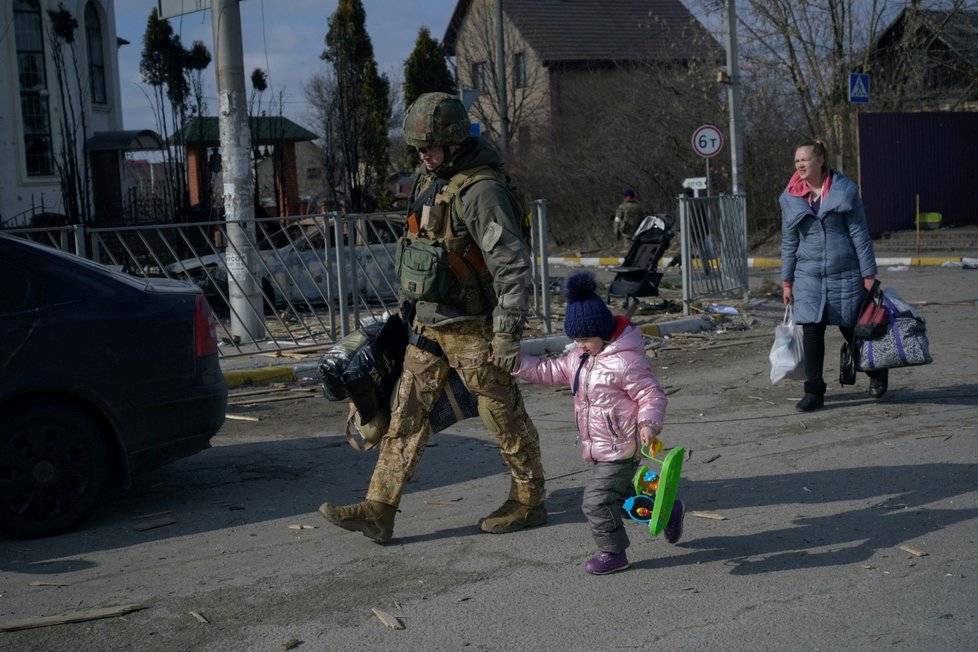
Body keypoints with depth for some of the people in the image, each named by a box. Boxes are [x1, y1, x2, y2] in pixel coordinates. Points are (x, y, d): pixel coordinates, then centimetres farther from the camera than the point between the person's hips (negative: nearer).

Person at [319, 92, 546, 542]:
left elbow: (513, 264, -22)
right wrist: (411, 304, 23)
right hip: (428, 322, 9)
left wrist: (509, 332, -23)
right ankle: (378, 511, 6)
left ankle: (529, 502, 22)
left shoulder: (482, 190, -19)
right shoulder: (431, 180, 9)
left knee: (503, 413, 6)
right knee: (407, 412, 5)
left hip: (472, 326, -9)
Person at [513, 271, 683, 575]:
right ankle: (669, 510, 40)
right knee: (623, 493, 21)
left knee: (597, 499, -9)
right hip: (599, 448, 10)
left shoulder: (626, 362, -19)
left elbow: (652, 394, -17)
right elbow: (549, 372, 15)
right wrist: (516, 362, 6)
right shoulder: (580, 359, 8)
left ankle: (613, 552, 7)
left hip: (619, 449, -10)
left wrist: (648, 424, -33)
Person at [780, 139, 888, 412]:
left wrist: (869, 274, -6)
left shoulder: (845, 190, -3)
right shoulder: (790, 198, 6)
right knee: (811, 331, -5)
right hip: (808, 276, 3)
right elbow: (789, 242, 11)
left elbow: (859, 234, -3)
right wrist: (787, 281, 9)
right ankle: (814, 391, 5)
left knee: (852, 329, 7)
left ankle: (876, 372, 34)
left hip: (845, 274, -2)